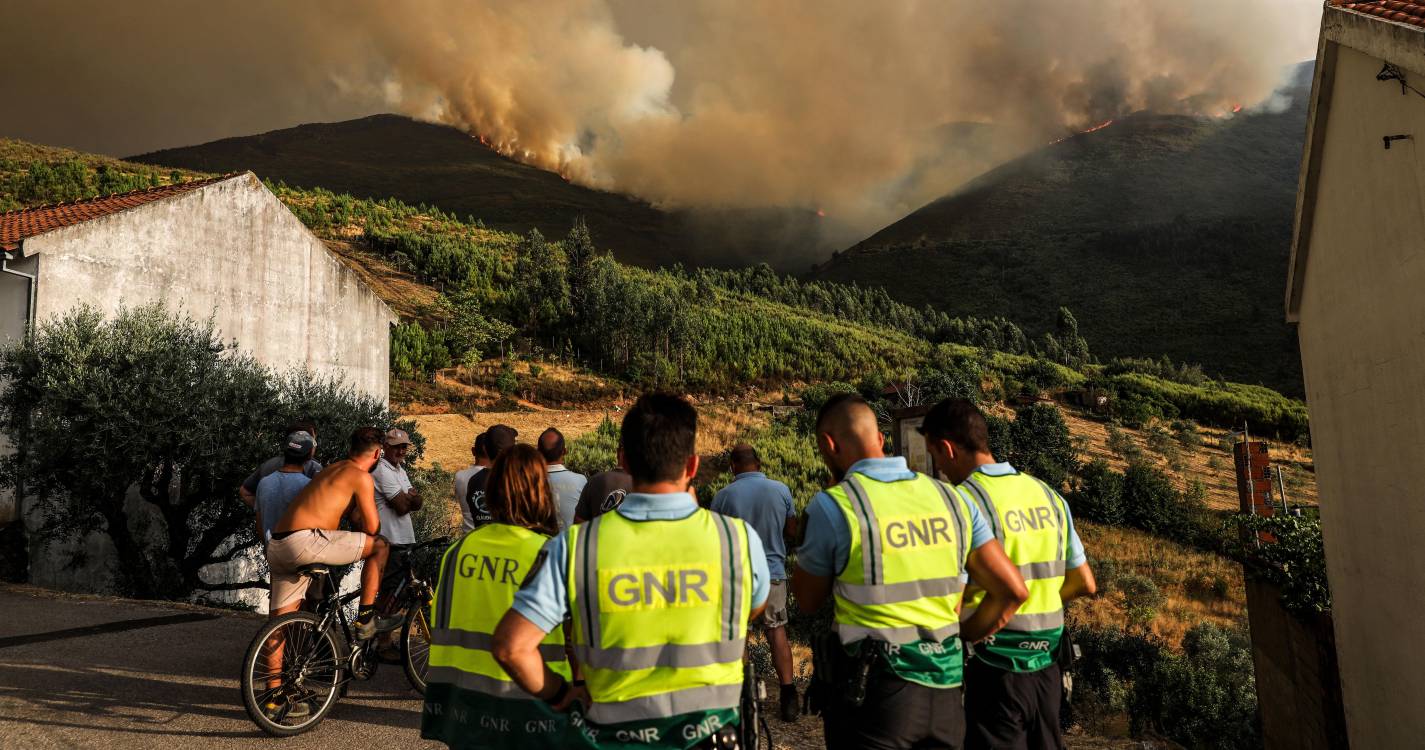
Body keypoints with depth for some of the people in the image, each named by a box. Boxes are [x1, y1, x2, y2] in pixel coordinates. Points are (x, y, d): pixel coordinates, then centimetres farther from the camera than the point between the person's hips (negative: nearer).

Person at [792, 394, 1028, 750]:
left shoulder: (832, 505, -14)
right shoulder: (951, 498, 1)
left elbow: (807, 600, 0)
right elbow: (1012, 590, 1)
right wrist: (965, 633, 14)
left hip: (872, 695, -4)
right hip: (945, 691, 4)